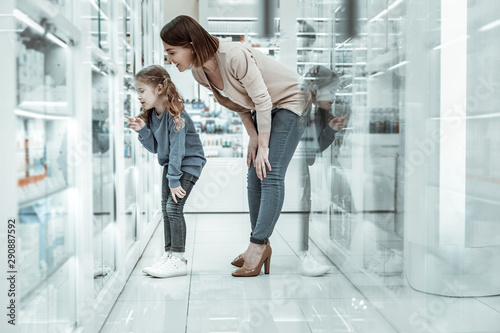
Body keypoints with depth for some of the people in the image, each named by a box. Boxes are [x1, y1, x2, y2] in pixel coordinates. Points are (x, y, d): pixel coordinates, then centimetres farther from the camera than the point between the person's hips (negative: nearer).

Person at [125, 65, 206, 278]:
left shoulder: (175, 116, -25)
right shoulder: (151, 115, 0)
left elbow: (177, 149, -25)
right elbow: (155, 147, 3)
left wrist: (174, 181, -24)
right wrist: (142, 130, -13)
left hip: (189, 163, -9)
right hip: (170, 164, 9)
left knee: (174, 206, -15)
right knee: (166, 208, 8)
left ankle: (178, 260, -10)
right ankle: (169, 254, 17)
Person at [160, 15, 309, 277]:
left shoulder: (234, 56, -32)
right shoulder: (199, 73, -7)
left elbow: (263, 100, -25)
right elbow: (238, 104, 6)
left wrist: (263, 146, -19)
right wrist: (253, 137, -2)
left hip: (289, 102, -8)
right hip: (263, 109, 8)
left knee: (270, 174, -16)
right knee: (254, 175, 3)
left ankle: (258, 245, -13)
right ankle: (260, 245, 10)